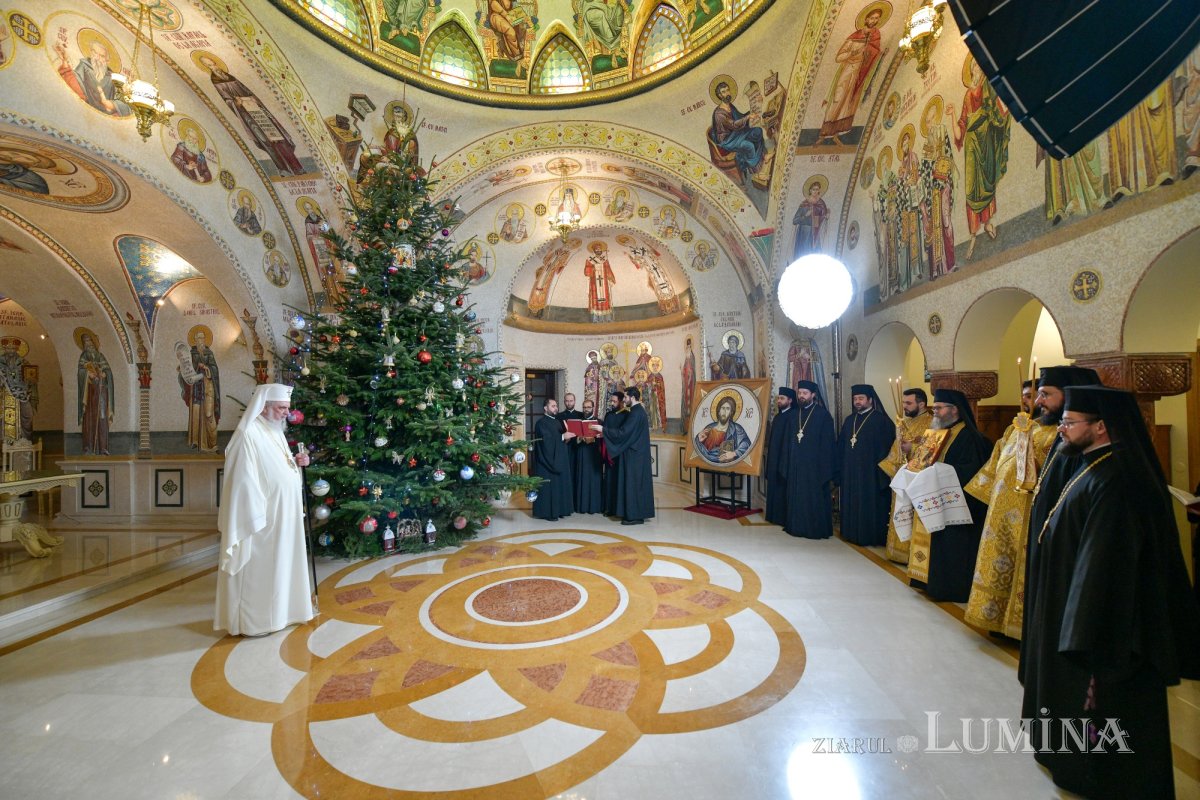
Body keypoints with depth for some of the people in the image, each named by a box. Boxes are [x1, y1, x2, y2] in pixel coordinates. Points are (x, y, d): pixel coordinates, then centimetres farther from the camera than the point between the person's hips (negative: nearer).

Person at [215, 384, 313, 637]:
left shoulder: (274, 432, 11)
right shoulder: (248, 434, -18)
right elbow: (244, 479, -20)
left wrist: (295, 462, -1)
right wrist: (257, 517, -21)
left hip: (282, 515, 9)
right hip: (263, 517, -9)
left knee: (278, 564, 17)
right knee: (259, 567, 3)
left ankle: (275, 611, 29)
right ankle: (253, 621, 16)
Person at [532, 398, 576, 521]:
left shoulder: (558, 421, 16)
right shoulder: (541, 423, -10)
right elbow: (546, 440, -23)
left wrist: (567, 437, -2)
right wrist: (563, 437, -26)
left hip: (560, 459, 9)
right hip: (548, 460, -8)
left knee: (560, 484, 10)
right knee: (549, 485, -4)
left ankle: (559, 509, 18)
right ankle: (547, 512, 3)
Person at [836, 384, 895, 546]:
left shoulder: (881, 420, -7)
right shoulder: (849, 420, 12)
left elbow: (885, 448, -10)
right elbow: (841, 447, 12)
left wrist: (881, 473, -15)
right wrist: (840, 470, 8)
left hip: (870, 472, -6)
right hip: (850, 472, 6)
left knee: (870, 505, 1)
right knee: (852, 504, 11)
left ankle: (873, 538, 12)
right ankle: (853, 534, 22)